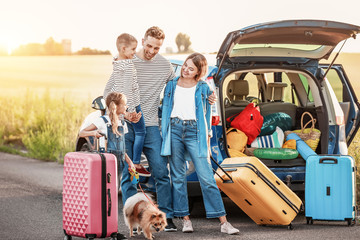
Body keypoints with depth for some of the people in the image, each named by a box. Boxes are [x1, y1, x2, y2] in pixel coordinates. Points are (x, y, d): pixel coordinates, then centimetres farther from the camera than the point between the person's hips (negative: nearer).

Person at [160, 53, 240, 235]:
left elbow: (207, 115, 10)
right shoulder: (172, 85, 12)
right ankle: (185, 219, 10)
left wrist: (207, 143, 5)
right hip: (174, 130, 2)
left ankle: (223, 222, -9)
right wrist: (164, 136, 9)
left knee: (206, 177, -8)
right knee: (177, 177, 2)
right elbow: (165, 110, 16)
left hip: (194, 131, -2)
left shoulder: (203, 88, 8)